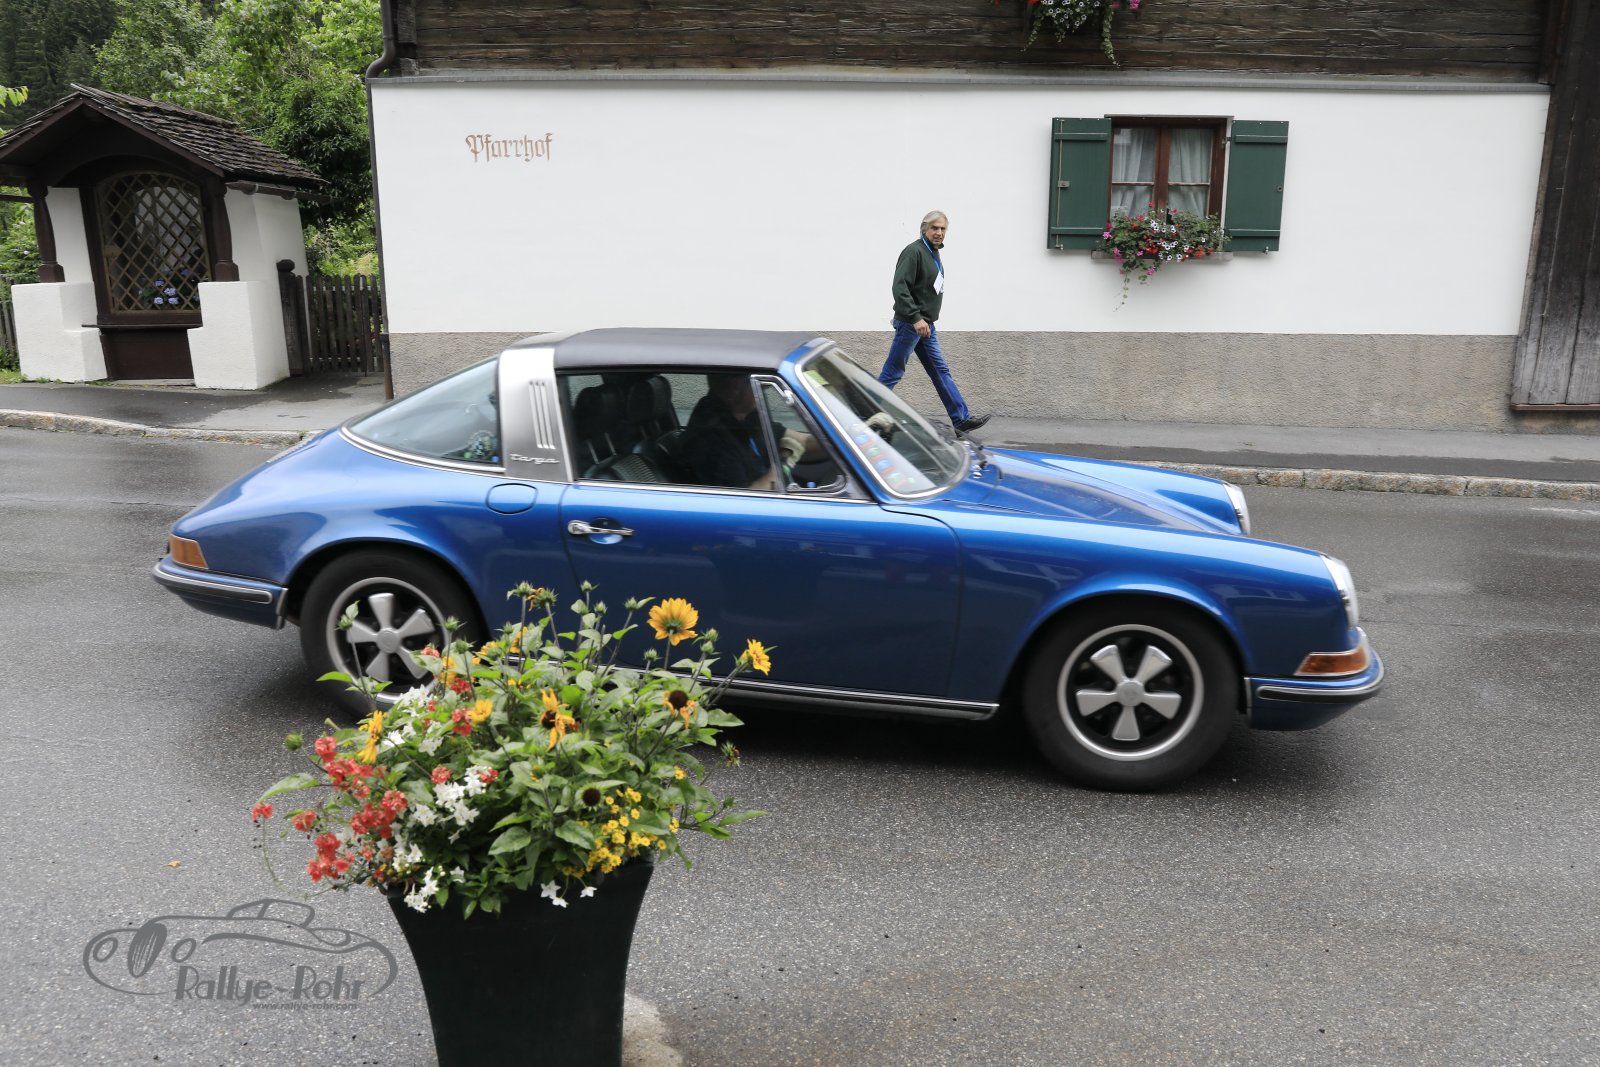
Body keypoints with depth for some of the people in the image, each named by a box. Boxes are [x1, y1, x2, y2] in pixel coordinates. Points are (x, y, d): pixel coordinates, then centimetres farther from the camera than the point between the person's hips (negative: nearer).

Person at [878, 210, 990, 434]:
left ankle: (962, 419, 9)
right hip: (910, 323, -9)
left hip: (926, 325, 9)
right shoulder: (914, 251, -14)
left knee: (941, 371, 8)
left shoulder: (935, 253, 16)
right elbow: (900, 288, -23)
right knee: (892, 373, -4)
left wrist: (925, 319, 20)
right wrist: (916, 318, -28)